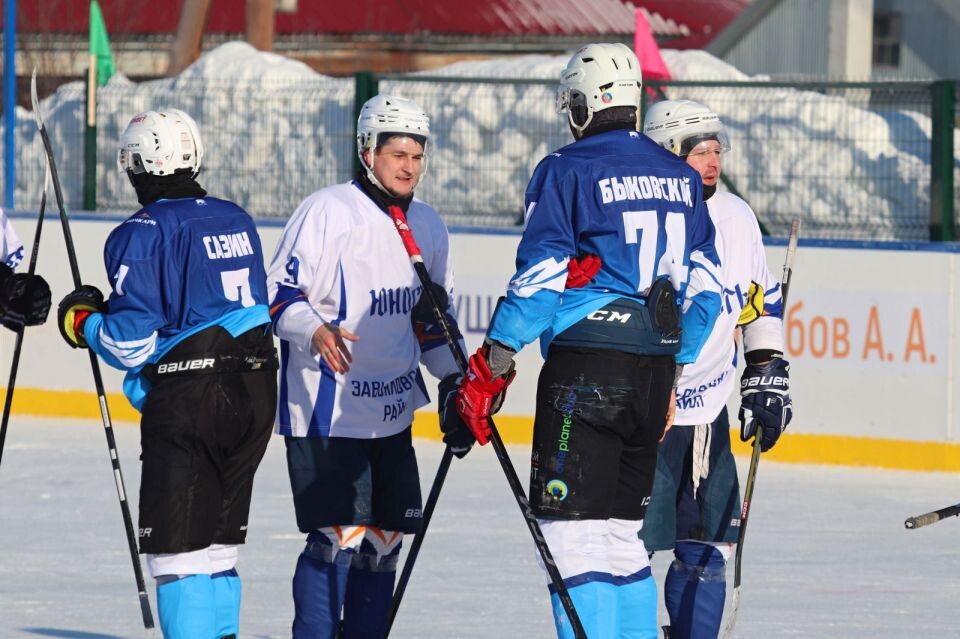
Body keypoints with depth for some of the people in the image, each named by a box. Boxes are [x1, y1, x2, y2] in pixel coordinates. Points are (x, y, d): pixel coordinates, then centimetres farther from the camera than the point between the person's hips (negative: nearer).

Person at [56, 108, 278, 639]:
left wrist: (83, 322, 5)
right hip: (255, 390, 7)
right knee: (219, 537, 17)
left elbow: (130, 343, -15)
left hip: (185, 400, -7)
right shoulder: (236, 220, 10)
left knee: (177, 546, -3)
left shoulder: (143, 234, -11)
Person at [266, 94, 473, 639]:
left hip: (392, 413, 7)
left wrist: (455, 383, 12)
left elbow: (434, 318, 21)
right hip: (325, 409, -7)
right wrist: (315, 330, -30)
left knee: (384, 539, 8)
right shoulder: (326, 212, -10)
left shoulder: (429, 227, 12)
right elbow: (280, 294, -11)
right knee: (339, 536, -14)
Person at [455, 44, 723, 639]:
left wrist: (492, 363, -8)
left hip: (586, 366, -6)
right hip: (655, 369, 6)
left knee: (574, 529, -6)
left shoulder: (567, 171, -4)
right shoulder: (680, 177, 14)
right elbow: (703, 288, 16)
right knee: (623, 529, 14)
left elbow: (541, 276, -11)